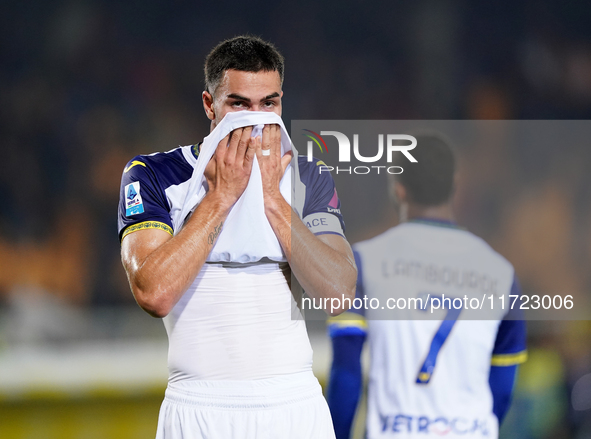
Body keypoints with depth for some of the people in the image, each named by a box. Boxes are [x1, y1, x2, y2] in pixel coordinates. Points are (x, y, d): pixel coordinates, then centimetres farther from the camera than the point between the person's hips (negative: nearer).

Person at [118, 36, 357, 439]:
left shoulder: (309, 178, 7)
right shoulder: (151, 175, -1)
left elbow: (339, 293, -7)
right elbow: (155, 294, -15)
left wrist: (271, 198, -12)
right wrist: (221, 196, -13)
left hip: (296, 405, 2)